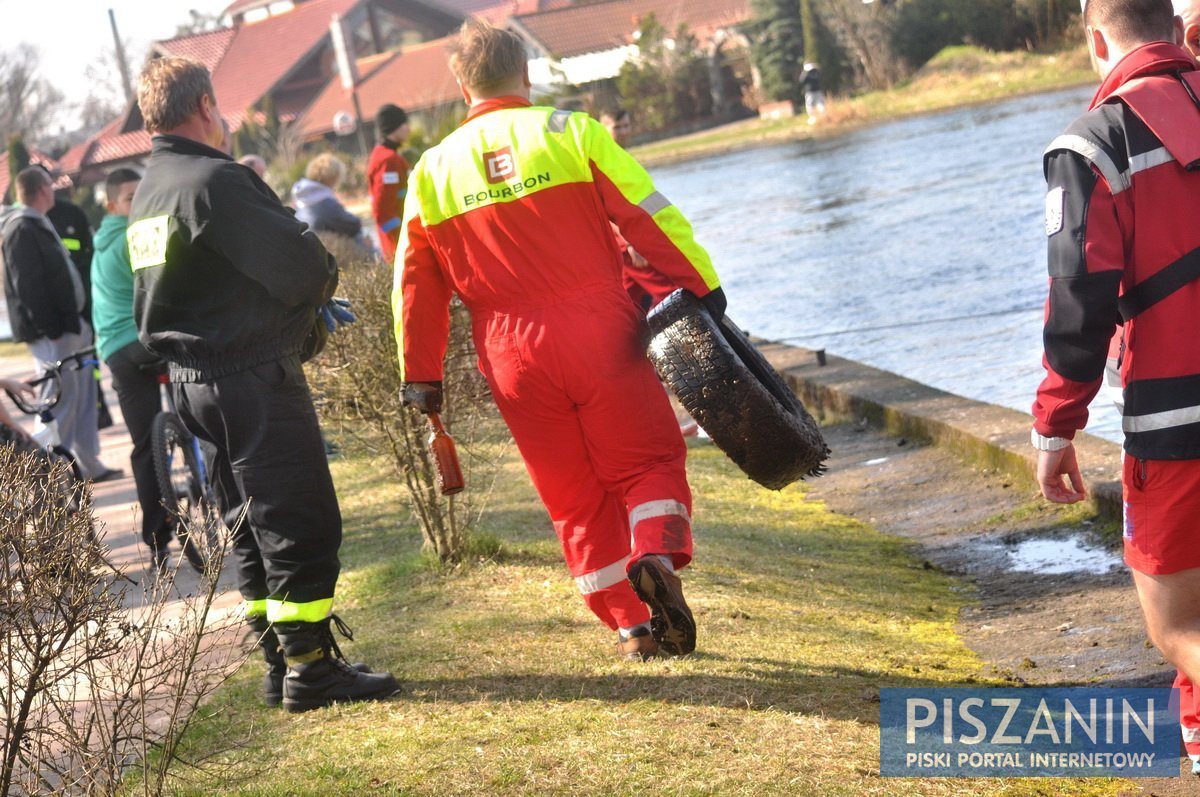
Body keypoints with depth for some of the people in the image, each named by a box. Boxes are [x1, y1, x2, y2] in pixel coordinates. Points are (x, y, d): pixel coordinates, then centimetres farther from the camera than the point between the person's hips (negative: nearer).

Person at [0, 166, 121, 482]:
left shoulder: (37, 225, 18)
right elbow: (28, 285, -21)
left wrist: (78, 322, 20)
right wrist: (50, 329, -22)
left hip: (70, 325, 10)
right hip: (50, 333, -10)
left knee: (83, 395, 12)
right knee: (62, 398, -8)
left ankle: (88, 464, 18)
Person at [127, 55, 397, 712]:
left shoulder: (146, 195, 14)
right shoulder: (213, 181, -17)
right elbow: (298, 264, -22)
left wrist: (312, 300, 14)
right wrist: (322, 275, 4)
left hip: (193, 380, 10)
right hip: (254, 379, -10)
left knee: (253, 529, 15)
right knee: (301, 527, -4)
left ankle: (283, 667, 20)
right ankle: (310, 670, 0)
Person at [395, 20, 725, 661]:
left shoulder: (433, 170, 7)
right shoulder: (569, 132, -1)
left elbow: (415, 284, 10)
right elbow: (649, 216, -4)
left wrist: (420, 376, 16)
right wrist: (702, 286, 5)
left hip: (513, 359, 2)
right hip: (599, 333, -2)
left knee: (576, 494, 12)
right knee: (649, 461, 10)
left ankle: (631, 624, 11)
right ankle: (657, 555, -18)